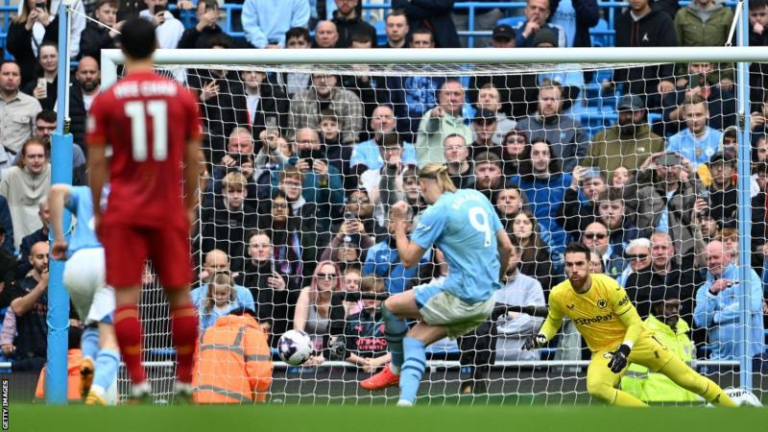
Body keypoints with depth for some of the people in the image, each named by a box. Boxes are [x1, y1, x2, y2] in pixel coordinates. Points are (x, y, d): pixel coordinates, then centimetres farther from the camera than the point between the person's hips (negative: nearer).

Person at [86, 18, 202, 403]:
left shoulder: (106, 100, -3)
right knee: (179, 295, 10)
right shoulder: (182, 97, 1)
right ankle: (185, 382, 14)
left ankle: (138, 382, -12)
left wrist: (96, 211, 8)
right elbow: (192, 159, 4)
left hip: (123, 212, -1)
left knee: (126, 296, -1)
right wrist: (189, 205, 15)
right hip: (169, 212, 1)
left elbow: (96, 162, -2)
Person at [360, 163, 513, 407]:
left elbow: (408, 260, -7)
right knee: (414, 340, 11)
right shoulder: (476, 197, 9)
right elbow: (506, 246, 13)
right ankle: (406, 403, -6)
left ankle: (396, 369, 32)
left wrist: (398, 223, 4)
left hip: (460, 298, -8)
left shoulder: (436, 212, -11)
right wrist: (497, 279, 30)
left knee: (392, 306, 12)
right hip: (486, 301, 8)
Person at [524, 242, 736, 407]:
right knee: (596, 388, -30)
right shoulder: (558, 295, -15)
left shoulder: (608, 286, -24)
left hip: (635, 340, -2)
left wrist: (624, 350, -32)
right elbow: (553, 320, 9)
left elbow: (634, 323, -16)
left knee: (688, 379, -1)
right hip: (604, 349, 2)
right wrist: (542, 337, -11)